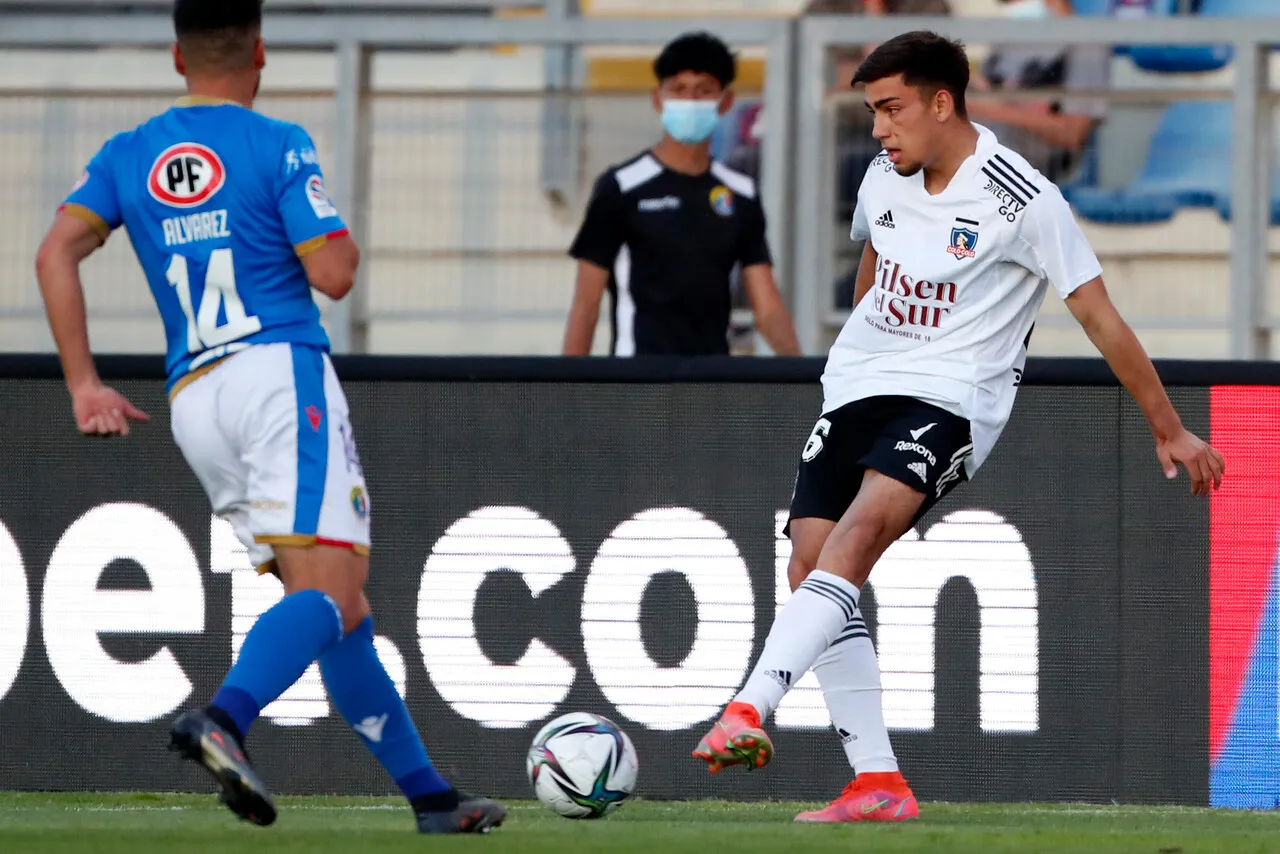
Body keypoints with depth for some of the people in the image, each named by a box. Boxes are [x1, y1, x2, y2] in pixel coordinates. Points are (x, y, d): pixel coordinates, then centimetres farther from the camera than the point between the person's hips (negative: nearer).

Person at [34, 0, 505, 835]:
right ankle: (225, 720, -43)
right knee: (329, 591, -16)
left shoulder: (127, 157, 13)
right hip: (281, 370, -6)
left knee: (338, 605, 10)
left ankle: (428, 793, 10)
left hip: (193, 401, 6)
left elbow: (58, 252, 1)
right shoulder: (279, 146, -1)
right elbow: (331, 273, -8)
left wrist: (85, 386, 3)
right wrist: (348, 245, 15)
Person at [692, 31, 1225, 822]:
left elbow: (1101, 319, -7)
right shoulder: (885, 178, 7)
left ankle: (750, 711, -45)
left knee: (858, 533, -31)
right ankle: (878, 785, -4)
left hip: (950, 398, -7)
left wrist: (1169, 430, -3)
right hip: (857, 390, 7)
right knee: (811, 565, -7)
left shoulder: (1022, 201, -12)